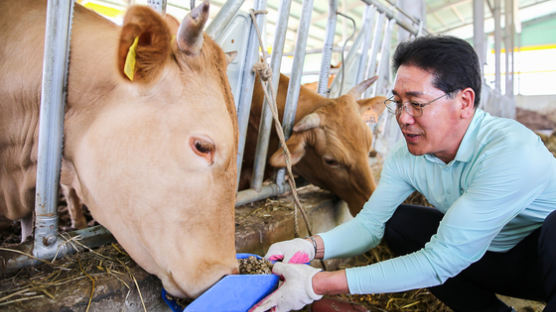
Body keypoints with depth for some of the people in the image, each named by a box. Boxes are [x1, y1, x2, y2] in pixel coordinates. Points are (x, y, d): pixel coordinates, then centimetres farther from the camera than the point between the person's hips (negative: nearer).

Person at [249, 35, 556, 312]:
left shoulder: (513, 152, -33)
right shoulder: (404, 158, -13)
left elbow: (441, 261, -35)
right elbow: (370, 222, -8)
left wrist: (320, 284, -37)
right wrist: (311, 246, -29)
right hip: (488, 258, 6)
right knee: (397, 221, -8)